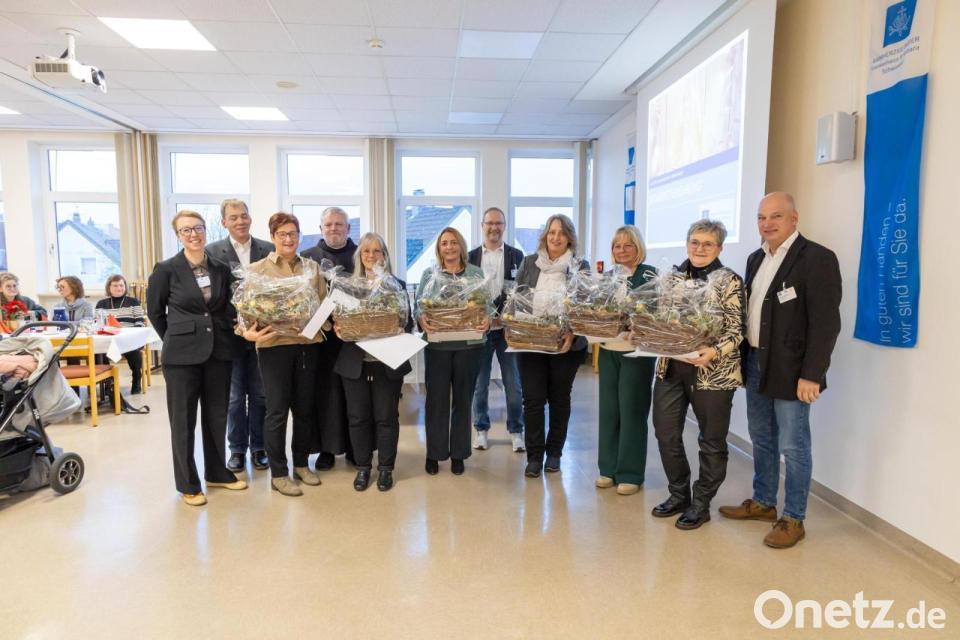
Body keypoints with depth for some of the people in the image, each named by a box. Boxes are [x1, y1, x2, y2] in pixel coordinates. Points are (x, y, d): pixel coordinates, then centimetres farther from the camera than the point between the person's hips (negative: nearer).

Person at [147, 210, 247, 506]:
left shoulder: (222, 269, 4)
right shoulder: (166, 269, -5)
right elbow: (155, 310, 5)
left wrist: (224, 333, 7)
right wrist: (177, 338, 8)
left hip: (218, 351, 4)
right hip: (182, 355, -3)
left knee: (216, 416, 13)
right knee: (183, 421, 7)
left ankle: (217, 473, 29)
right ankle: (187, 483, 20)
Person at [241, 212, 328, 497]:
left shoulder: (312, 267, 10)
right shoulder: (257, 269, 1)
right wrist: (249, 332, -21)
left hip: (307, 344, 3)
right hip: (274, 345, -3)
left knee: (305, 407, 12)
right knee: (277, 410, 2)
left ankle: (301, 463, 29)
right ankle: (278, 473, 15)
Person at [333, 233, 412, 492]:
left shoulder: (398, 285, 4)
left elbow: (408, 322, 3)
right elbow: (339, 318, 8)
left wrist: (400, 332, -17)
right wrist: (337, 328, -13)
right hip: (354, 361, 1)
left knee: (386, 416, 5)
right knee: (358, 417, 8)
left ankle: (385, 468, 18)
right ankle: (362, 467, 22)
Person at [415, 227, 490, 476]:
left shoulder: (476, 273, 7)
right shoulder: (429, 274, 6)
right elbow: (418, 306, 1)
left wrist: (487, 320, -17)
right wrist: (421, 319, -20)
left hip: (469, 344, 1)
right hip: (437, 345, -1)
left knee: (463, 399, 8)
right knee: (436, 399, 3)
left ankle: (458, 453, 21)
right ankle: (434, 453, 17)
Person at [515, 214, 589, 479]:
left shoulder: (580, 267, 0)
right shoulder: (528, 263, 6)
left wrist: (573, 333, -18)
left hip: (565, 344, -1)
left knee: (559, 399, 11)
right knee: (533, 399, 0)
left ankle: (554, 453, 26)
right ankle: (534, 456, 11)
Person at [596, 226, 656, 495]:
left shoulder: (649, 274, -4)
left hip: (636, 352, -5)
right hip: (608, 351, 5)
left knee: (631, 410, 1)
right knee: (608, 408, 9)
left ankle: (630, 474, 12)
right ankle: (608, 468, 22)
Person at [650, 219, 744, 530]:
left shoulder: (729, 281, -7)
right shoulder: (673, 276, 8)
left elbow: (736, 330, -11)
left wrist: (713, 352, -28)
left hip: (713, 372, -5)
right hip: (670, 368, 5)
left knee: (712, 440, 9)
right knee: (666, 433, 10)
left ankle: (701, 504, 26)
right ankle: (679, 494, 30)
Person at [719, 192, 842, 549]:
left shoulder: (817, 258, -13)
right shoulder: (756, 258, 11)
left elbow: (826, 323, -17)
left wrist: (811, 375, -20)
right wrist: (743, 357, 10)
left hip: (791, 370, -7)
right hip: (755, 362, 8)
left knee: (792, 446, 3)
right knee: (762, 439, 17)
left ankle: (793, 519, 18)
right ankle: (763, 502, 33)